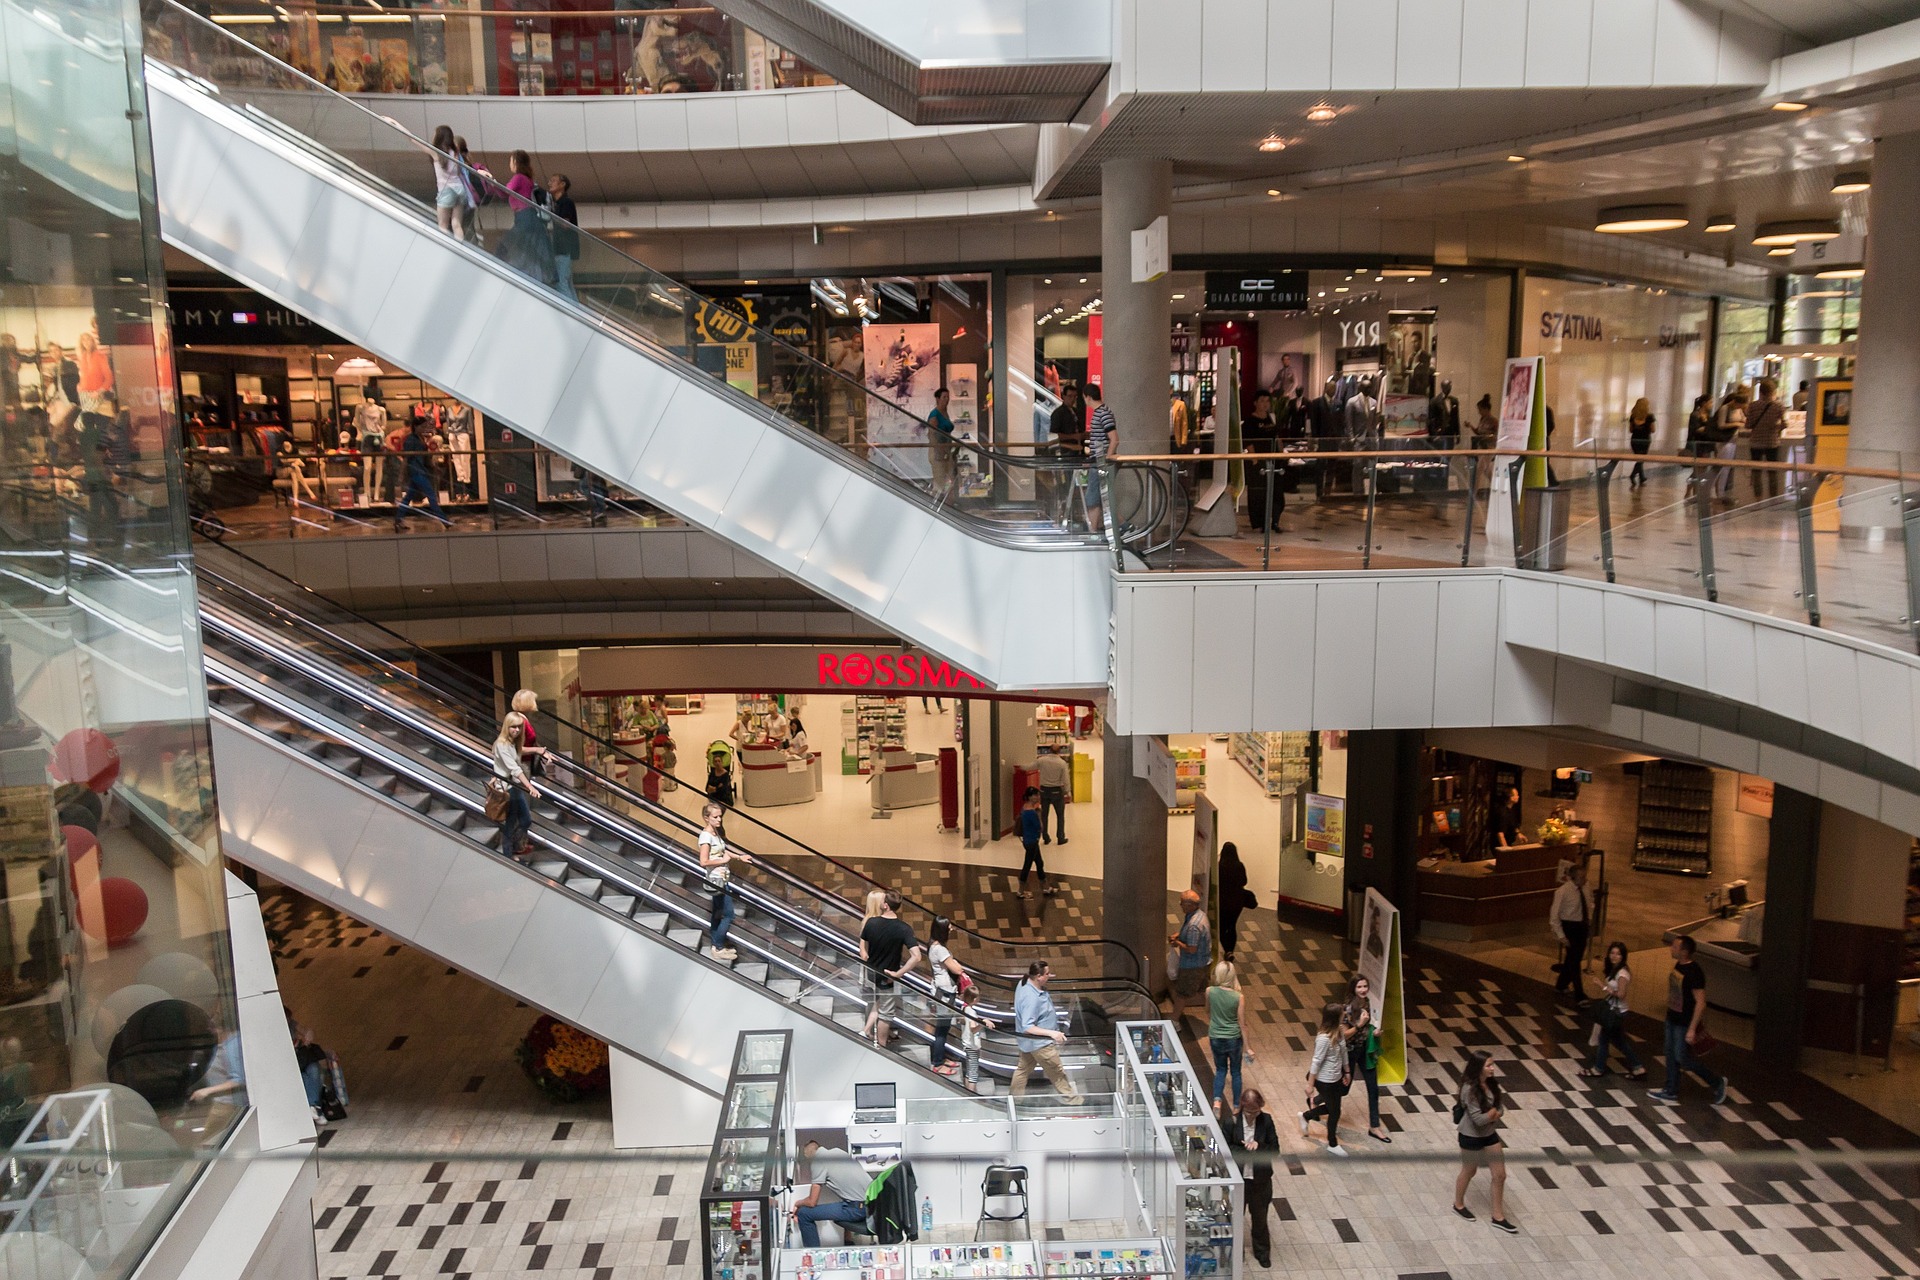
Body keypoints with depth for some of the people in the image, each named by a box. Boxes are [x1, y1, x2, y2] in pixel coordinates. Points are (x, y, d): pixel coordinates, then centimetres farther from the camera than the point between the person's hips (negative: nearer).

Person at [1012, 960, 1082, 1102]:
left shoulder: (1025, 983, -8)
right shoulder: (1031, 999, -38)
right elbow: (1027, 1027, -38)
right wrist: (1052, 1033, -40)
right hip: (1039, 1042, -9)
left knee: (1023, 1069, 23)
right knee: (1057, 1072, 11)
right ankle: (1072, 1098, 29)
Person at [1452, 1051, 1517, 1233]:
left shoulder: (1491, 1082, -7)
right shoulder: (1470, 1089, -30)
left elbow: (1501, 1108, -2)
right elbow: (1478, 1119, -30)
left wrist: (1494, 1114, -22)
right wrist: (1494, 1111, -15)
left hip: (1490, 1134, 7)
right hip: (1471, 1137, -7)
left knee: (1500, 1174, 11)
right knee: (1469, 1172, 16)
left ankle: (1498, 1216, 27)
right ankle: (1458, 1205, 42)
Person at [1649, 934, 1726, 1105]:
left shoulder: (1694, 973, -26)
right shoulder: (1679, 965, 1)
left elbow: (1700, 1002, -24)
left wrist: (1692, 1029, -23)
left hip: (1685, 1023, -9)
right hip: (1672, 1019, 9)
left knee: (1683, 1059, 2)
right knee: (1671, 1055, 15)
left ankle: (1717, 1083, 20)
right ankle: (1670, 1091, 27)